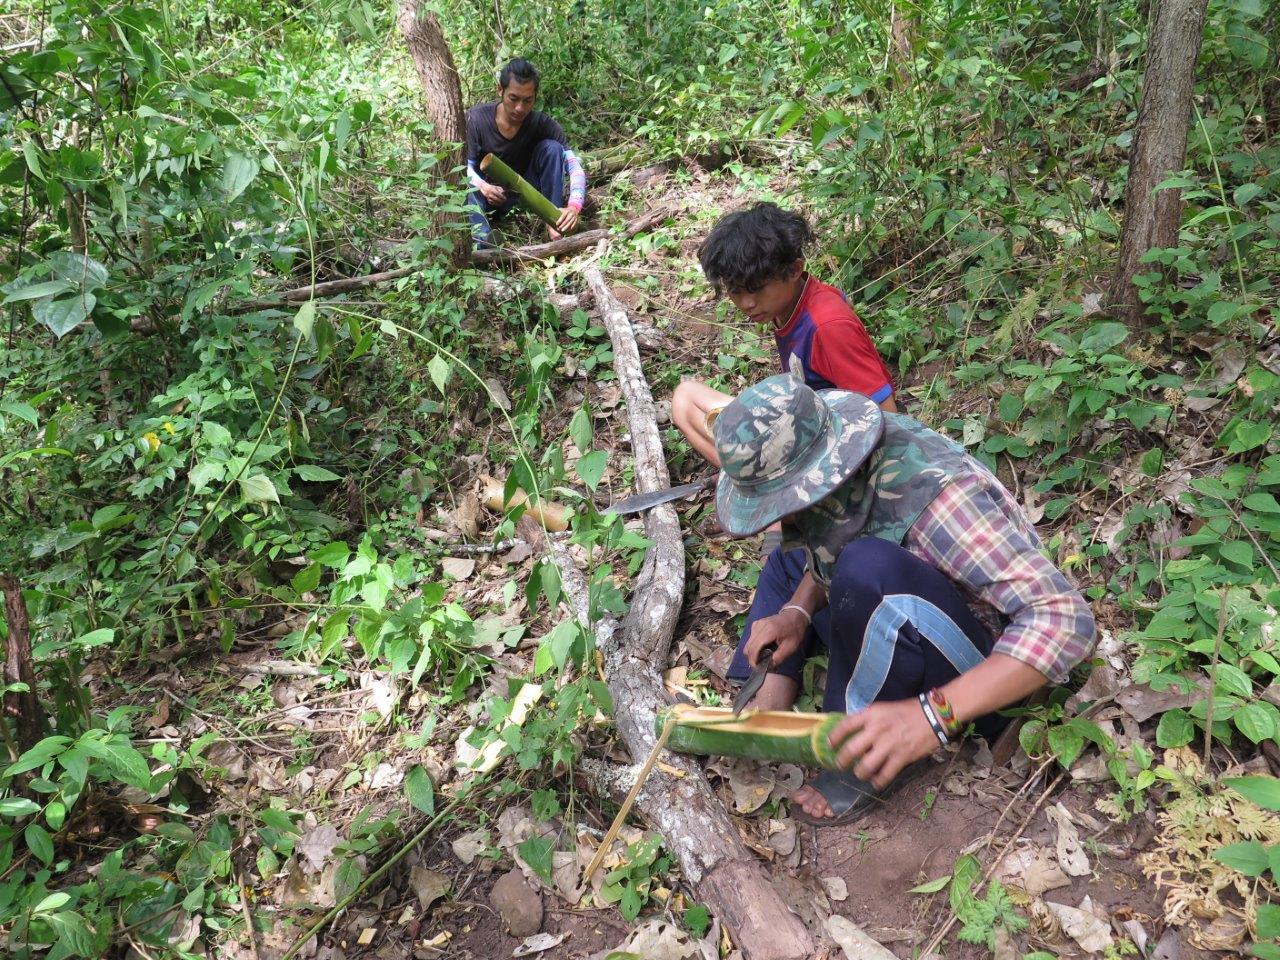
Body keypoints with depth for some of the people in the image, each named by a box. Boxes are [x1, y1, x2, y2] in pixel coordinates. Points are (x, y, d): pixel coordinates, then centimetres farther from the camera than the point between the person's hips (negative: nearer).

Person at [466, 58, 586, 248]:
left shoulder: (541, 124, -15)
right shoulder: (476, 118, -17)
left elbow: (574, 166, -22)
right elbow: (464, 165, -14)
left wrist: (574, 207, -42)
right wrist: (483, 186, -39)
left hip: (522, 194, 1)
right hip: (485, 192, -1)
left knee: (551, 147, -20)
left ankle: (555, 222, -23)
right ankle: (481, 237, -53)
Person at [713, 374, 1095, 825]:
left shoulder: (929, 497, -33)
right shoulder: (836, 458, -10)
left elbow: (1067, 619, -36)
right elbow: (827, 551, 10)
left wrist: (932, 716, -44)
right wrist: (797, 611, -10)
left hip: (987, 672, -8)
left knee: (868, 567, -35)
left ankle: (865, 761, -15)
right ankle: (773, 689, -2)